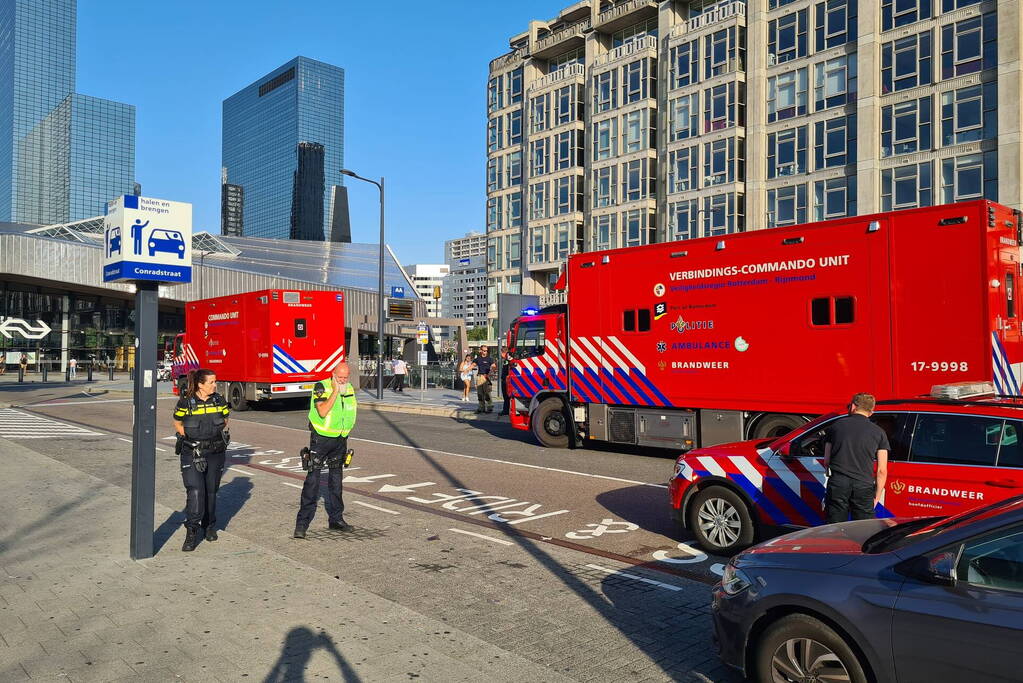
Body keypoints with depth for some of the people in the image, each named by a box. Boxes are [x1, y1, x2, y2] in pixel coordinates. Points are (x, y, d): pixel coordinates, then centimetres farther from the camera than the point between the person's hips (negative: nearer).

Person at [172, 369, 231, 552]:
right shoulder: (185, 402, -6)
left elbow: (225, 422, 15)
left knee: (211, 490, 11)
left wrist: (220, 435, -1)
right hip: (192, 453, -3)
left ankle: (209, 526, 29)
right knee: (195, 490, -14)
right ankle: (191, 532, -10)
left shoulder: (219, 400, 3)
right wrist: (191, 439, -6)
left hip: (216, 453, 3)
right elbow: (178, 425, 5)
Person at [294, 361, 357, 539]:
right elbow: (323, 412, -26)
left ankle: (336, 519, 22)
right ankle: (302, 523, -5)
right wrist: (335, 390, -24)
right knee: (312, 480, -8)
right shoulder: (321, 387, -12)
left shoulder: (350, 390, 6)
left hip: (340, 441, 6)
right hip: (320, 439, -6)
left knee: (336, 481, 13)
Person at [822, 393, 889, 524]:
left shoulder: (837, 425, 10)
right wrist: (876, 497, 12)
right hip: (864, 488, 0)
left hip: (837, 485, 1)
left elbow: (826, 462, 11)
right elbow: (882, 471, 4)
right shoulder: (879, 432, 8)